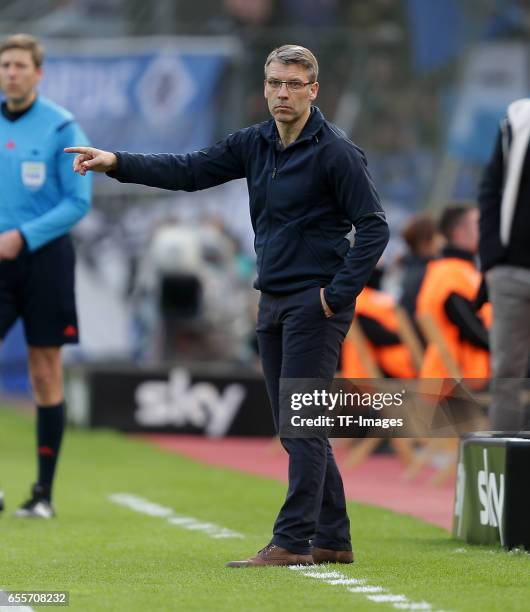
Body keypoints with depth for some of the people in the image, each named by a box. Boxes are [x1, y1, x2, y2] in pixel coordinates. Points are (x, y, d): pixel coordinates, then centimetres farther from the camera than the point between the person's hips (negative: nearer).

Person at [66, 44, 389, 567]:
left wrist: (338, 294, -16)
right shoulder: (254, 144, 10)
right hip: (273, 303, 8)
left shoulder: (336, 152, -11)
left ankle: (293, 540, -9)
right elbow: (190, 171, 9)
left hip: (315, 303, -8)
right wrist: (116, 163, -1)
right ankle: (332, 539, 15)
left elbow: (373, 228, -12)